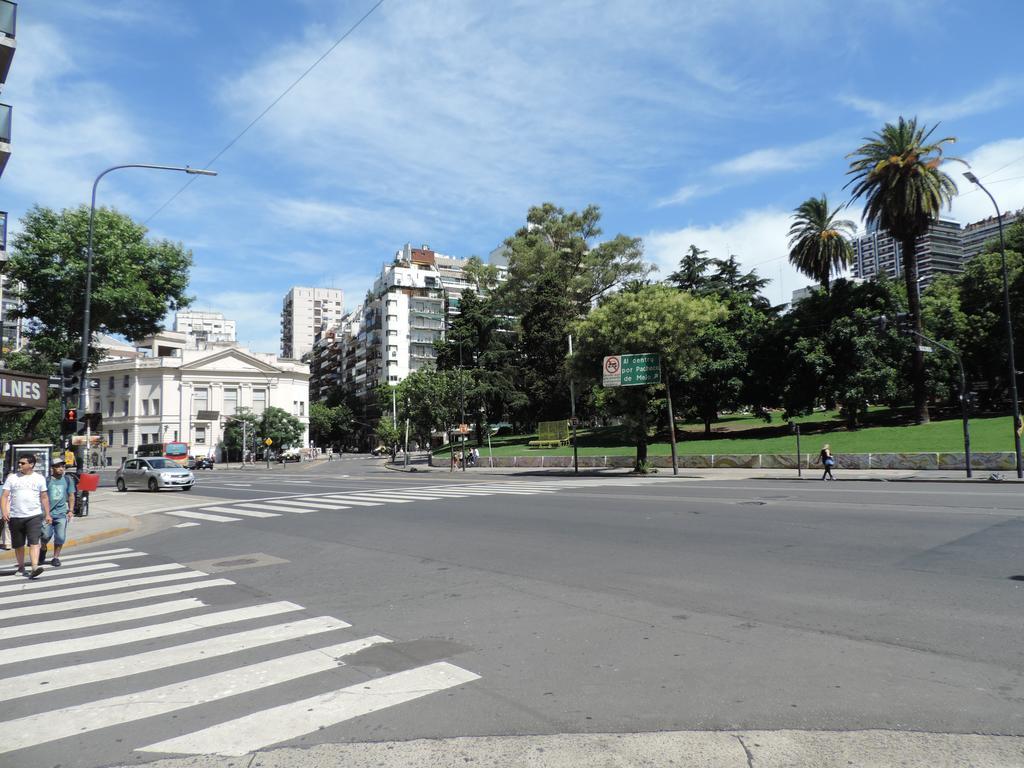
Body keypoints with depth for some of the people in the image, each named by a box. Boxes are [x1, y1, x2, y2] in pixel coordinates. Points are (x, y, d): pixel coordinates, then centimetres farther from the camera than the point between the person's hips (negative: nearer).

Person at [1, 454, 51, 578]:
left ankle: (34, 568, -23)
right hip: (15, 517, 2)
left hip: (34, 516, -2)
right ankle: (21, 567, 28)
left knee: (34, 542, -14)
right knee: (18, 545, 12)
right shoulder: (12, 477, 6)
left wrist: (47, 514, 9)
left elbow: (44, 497, 11)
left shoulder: (39, 478, 6)